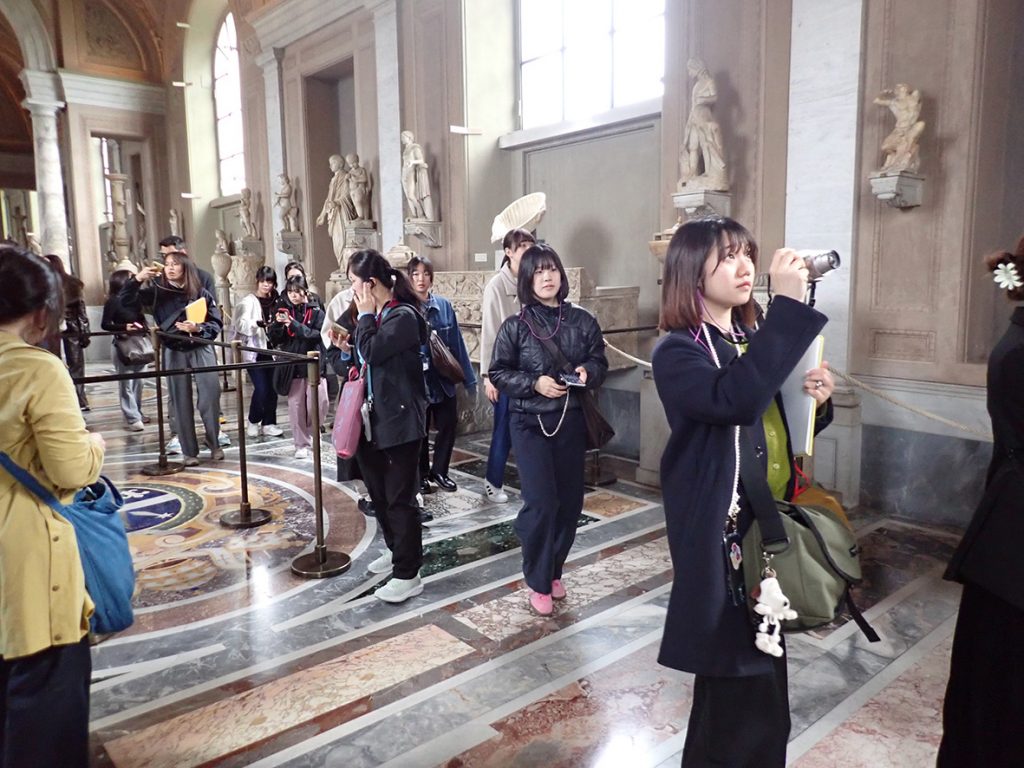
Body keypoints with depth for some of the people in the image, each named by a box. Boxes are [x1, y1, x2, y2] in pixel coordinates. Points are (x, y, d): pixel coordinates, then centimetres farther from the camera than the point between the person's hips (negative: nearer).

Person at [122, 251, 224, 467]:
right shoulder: (157, 291, 3)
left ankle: (214, 444, 12)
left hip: (201, 349, -1)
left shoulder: (201, 293, 0)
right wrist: (137, 279, -15)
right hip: (173, 352, 1)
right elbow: (127, 302, -2)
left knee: (211, 396, -7)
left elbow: (217, 323, -2)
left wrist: (198, 328, -20)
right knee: (181, 402, 5)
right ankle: (189, 451, 13)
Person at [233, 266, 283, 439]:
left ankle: (268, 423, 15)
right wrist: (257, 323, -32)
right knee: (261, 388, -10)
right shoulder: (248, 301, -3)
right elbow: (240, 324, -15)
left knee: (272, 388, 3)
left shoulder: (275, 301, 11)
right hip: (254, 351, -4)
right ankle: (253, 422, 12)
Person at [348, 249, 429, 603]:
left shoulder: (404, 316, -15)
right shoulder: (377, 314, 12)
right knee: (378, 491, 19)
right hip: (374, 416, 10)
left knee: (400, 497, -3)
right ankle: (396, 550, 38)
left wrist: (365, 314, -12)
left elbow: (372, 352, -23)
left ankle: (408, 574, 6)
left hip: (400, 418, -10)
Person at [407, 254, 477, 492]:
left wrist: (468, 378, 4)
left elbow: (457, 344, 2)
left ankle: (439, 471, 31)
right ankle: (421, 475, 30)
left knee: (448, 427, 11)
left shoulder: (444, 305, -1)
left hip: (444, 379, 3)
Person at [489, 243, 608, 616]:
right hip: (530, 423, -3)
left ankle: (554, 570, 31)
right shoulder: (515, 326, -5)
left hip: (571, 421, 3)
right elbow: (498, 373, -2)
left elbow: (600, 362, 9)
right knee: (541, 502, -9)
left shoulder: (582, 320, 1)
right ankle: (539, 583, 10)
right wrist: (534, 383, -16)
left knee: (570, 501, 9)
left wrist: (588, 372, -14)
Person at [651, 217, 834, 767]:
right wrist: (788, 304, -32)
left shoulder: (752, 340, 9)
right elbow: (735, 401, -35)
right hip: (720, 539, -8)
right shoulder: (678, 352, -14)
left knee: (737, 690, 21)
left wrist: (815, 401, -2)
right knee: (748, 698, -2)